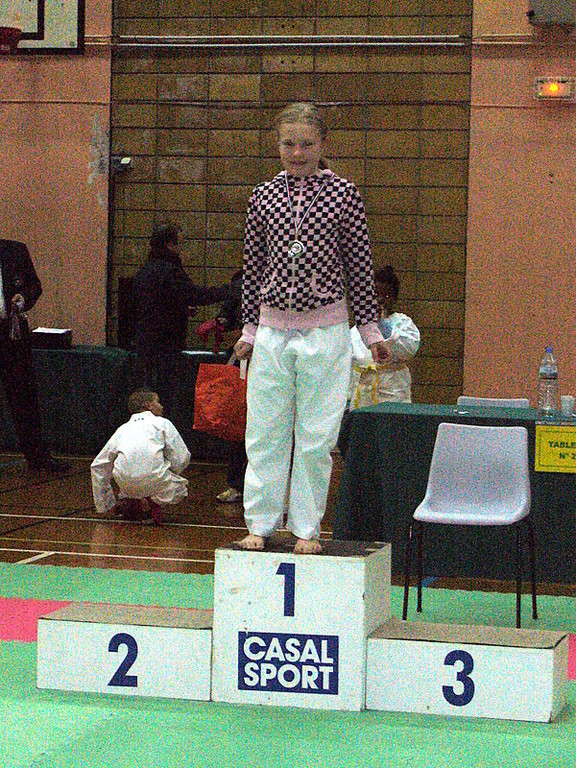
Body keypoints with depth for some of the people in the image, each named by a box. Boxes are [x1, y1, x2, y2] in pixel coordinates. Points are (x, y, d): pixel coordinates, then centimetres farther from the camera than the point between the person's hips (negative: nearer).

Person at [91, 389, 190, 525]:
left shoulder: (123, 429, 26)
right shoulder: (162, 423, 15)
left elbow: (98, 466, 26)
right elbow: (181, 459, 8)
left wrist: (104, 506, 32)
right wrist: (169, 477, 30)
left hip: (125, 483, 3)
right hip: (154, 481, -3)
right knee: (180, 486, 28)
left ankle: (127, 502, 7)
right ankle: (153, 501, -2)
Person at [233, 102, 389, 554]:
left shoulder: (343, 195, 1)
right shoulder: (264, 197, 6)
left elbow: (359, 266, 5)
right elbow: (253, 267, 13)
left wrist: (371, 330, 6)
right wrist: (249, 329, 11)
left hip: (325, 331, -2)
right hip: (273, 330, 2)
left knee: (316, 438, 2)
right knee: (265, 434, 4)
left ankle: (307, 528, 12)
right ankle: (261, 524, 14)